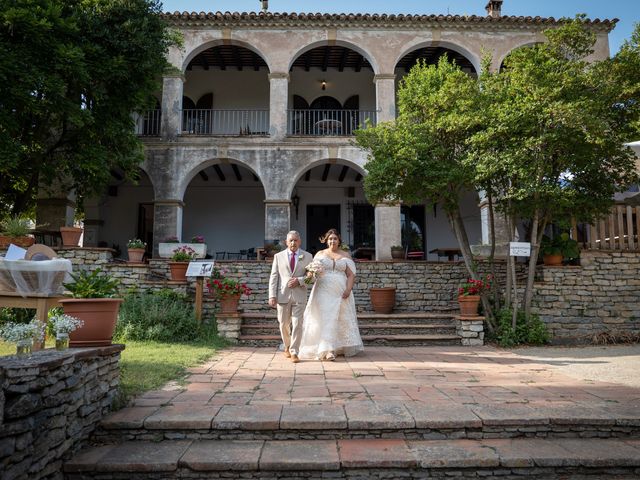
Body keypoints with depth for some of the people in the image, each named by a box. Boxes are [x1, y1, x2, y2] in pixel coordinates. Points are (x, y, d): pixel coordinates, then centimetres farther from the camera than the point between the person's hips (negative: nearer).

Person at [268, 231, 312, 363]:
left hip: (299, 295, -1)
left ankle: (294, 352, 4)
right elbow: (273, 277, 3)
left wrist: (299, 280, -13)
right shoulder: (278, 256, 7)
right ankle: (287, 347, 34)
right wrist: (272, 295, -6)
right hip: (283, 295, 1)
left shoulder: (307, 256, 7)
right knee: (284, 324, 11)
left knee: (297, 324, -6)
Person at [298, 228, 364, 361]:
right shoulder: (320, 254, 9)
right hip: (324, 291, -1)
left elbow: (351, 275, 4)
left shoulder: (345, 255, 9)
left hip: (341, 293, 1)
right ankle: (328, 350, -11)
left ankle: (340, 347, 20)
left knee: (341, 319, 6)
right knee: (325, 318, -10)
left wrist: (348, 289, -10)